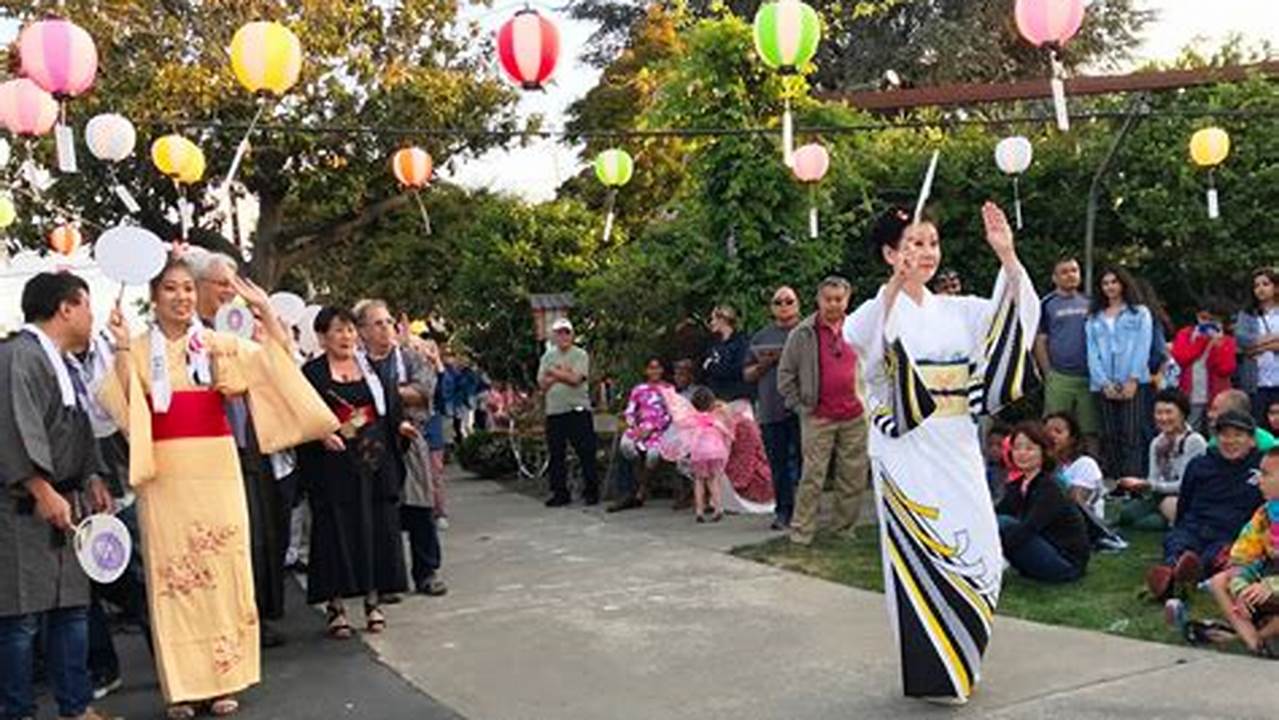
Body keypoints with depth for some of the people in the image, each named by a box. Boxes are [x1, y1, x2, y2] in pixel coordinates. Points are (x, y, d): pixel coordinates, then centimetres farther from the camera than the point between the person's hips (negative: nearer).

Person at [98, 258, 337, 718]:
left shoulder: (219, 344, 8)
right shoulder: (138, 351, 5)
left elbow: (282, 359, 1)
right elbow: (124, 408, -9)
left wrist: (264, 310, -7)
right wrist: (121, 349, -15)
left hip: (216, 468, 1)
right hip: (164, 473, -1)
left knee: (221, 567, 3)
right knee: (172, 572, 1)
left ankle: (223, 678, 11)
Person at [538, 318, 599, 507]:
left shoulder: (580, 355, 0)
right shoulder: (547, 356, 13)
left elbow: (575, 378, -14)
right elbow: (543, 384, 3)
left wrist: (554, 372, -7)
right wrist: (562, 374, -11)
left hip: (578, 410, -4)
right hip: (554, 412, 4)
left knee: (586, 452, -2)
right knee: (556, 455, 7)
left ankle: (591, 492, 7)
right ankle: (560, 493, 16)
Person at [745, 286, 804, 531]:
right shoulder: (761, 337, 17)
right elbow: (747, 374, 18)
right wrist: (764, 364, -1)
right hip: (771, 410, 3)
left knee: (802, 460, -3)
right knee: (778, 464, 4)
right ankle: (784, 511, 10)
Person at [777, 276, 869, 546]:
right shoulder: (804, 333, -2)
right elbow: (785, 374, 3)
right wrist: (800, 406, -1)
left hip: (854, 418, 3)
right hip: (818, 418, -3)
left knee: (854, 478, 8)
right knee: (813, 477, -4)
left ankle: (845, 529, 21)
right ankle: (801, 532, 4)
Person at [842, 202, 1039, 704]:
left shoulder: (954, 310, 12)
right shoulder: (881, 308, -5)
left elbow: (1015, 317, -1)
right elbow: (858, 338, -29)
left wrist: (1007, 256, -13)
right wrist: (896, 284, -41)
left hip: (958, 449, 6)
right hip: (908, 451, -6)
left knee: (979, 557, 8)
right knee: (925, 558, -3)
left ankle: (956, 659, 28)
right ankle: (931, 672, 13)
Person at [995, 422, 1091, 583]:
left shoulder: (1049, 488, -20)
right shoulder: (1019, 485, 6)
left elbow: (1029, 527, -32)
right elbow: (995, 513, -1)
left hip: (1068, 563, -9)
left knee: (1003, 525, -25)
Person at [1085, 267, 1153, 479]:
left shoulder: (1140, 313, 11)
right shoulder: (1094, 318, 17)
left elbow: (1143, 348, 1)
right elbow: (1092, 352, 8)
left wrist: (1133, 380, -10)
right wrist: (1104, 383, -6)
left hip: (1132, 383, -2)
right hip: (1104, 385, 3)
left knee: (1131, 436, -10)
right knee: (1109, 437, 1)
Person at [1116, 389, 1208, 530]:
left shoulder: (1194, 442, -13)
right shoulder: (1157, 443, 10)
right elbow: (1154, 480, 9)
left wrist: (1148, 485, -25)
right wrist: (1138, 485, -14)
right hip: (1162, 498, 6)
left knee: (1144, 523, -33)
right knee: (1125, 513, -21)